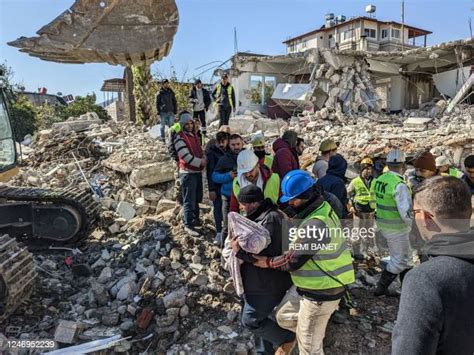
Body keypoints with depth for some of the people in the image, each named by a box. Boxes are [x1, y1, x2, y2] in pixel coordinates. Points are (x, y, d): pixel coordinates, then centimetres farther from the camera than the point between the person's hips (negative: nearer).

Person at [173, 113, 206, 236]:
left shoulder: (195, 136, 15)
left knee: (197, 198, 20)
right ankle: (188, 225, 3)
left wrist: (205, 159, -1)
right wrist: (200, 162, -16)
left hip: (198, 171, 9)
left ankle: (195, 219, 35)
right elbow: (186, 156, -21)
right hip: (188, 173, -9)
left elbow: (200, 151, 20)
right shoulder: (179, 138, -13)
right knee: (189, 200, -5)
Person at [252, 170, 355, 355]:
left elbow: (293, 261, -24)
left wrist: (268, 262, -10)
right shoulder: (321, 208, 1)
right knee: (284, 317, 23)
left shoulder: (316, 224, -31)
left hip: (320, 291, -9)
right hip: (309, 285, 9)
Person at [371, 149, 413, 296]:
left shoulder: (379, 180, 0)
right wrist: (410, 223, -3)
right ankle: (381, 288, 18)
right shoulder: (400, 185, -24)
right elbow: (406, 212, -25)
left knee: (406, 257, 22)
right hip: (397, 228, -8)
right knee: (398, 260, 10)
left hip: (383, 224, 8)